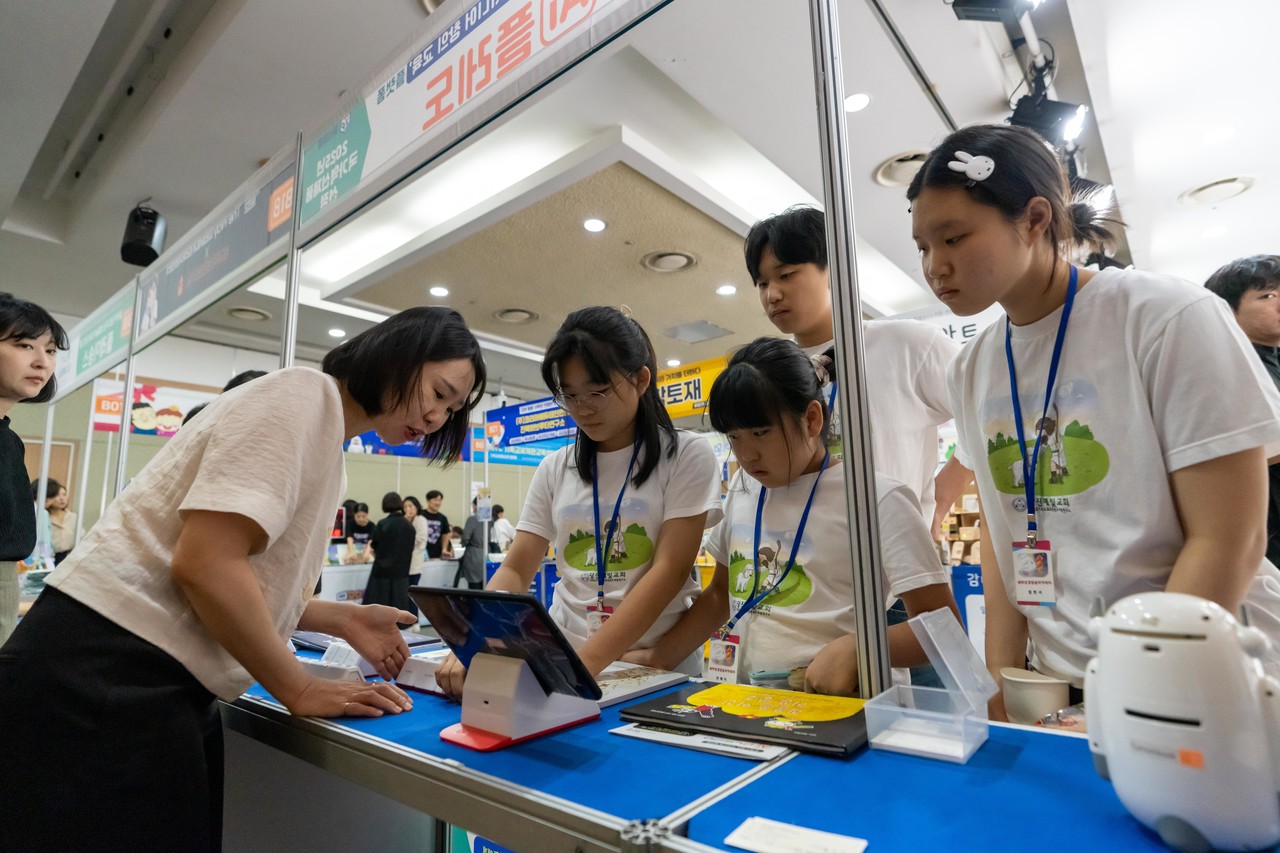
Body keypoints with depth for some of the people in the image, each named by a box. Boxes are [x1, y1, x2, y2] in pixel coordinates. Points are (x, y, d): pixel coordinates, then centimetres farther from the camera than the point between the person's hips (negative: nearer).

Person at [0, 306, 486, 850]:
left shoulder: (328, 442, 14)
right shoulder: (305, 395, -16)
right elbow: (205, 565, -24)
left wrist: (343, 620, 3)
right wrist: (300, 690, -14)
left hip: (164, 685, 9)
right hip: (106, 675, -9)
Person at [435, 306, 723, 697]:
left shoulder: (686, 455, -4)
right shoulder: (555, 469, 7)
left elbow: (669, 572, -12)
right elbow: (515, 570, 5)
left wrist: (585, 662, -21)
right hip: (562, 660, 4)